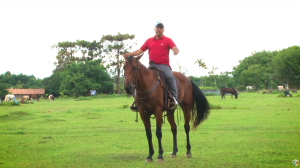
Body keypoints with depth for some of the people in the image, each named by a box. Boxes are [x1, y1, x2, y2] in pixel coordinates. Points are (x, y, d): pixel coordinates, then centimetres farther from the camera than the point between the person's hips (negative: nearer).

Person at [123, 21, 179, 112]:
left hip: (164, 66, -4)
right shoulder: (149, 41, 16)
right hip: (152, 66, 4)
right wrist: (130, 54, 3)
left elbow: (175, 48, -9)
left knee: (169, 77, -33)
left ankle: (174, 97, -23)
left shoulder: (167, 40, 6)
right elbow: (141, 50, 16)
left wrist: (176, 51, -33)